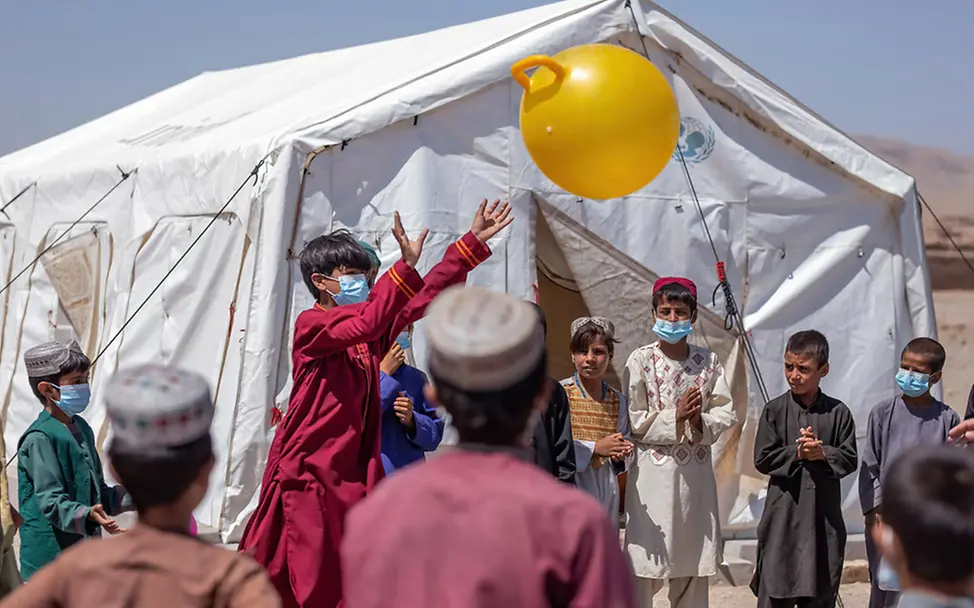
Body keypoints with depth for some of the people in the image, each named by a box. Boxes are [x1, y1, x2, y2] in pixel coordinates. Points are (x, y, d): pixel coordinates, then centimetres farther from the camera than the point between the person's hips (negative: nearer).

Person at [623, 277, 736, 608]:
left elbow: (726, 412, 4)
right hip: (654, 472, -4)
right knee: (645, 567, -4)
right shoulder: (641, 360, -5)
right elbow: (634, 422, -7)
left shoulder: (707, 361, 5)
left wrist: (701, 422, -15)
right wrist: (675, 417, -16)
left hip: (696, 472, 4)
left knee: (694, 564, 11)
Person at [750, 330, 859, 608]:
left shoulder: (837, 412, 2)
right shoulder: (775, 410, -1)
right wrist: (797, 452, -14)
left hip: (824, 516, 2)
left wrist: (823, 453, -16)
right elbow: (762, 459, -5)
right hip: (783, 515, -1)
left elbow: (850, 459, 0)